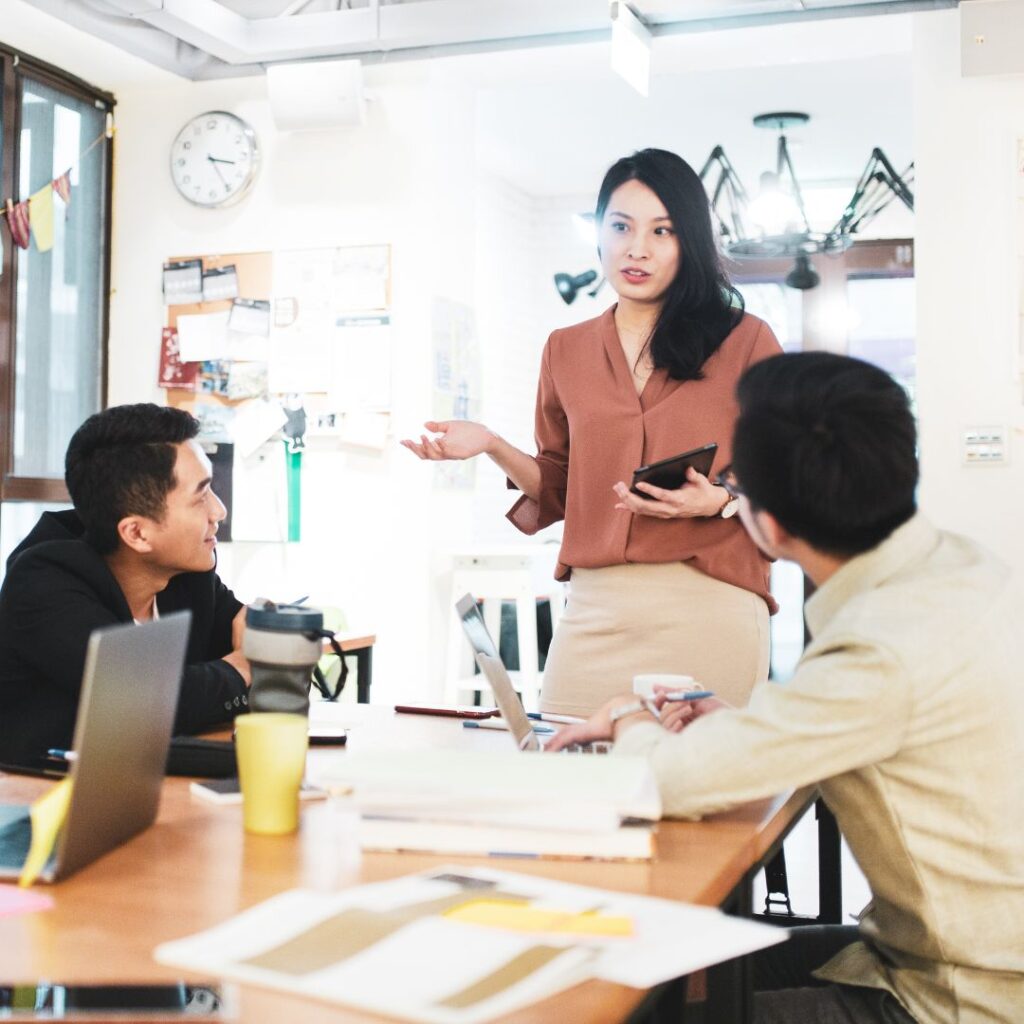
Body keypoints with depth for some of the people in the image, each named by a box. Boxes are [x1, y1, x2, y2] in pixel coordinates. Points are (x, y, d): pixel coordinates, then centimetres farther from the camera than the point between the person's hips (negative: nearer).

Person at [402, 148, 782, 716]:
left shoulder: (744, 339, 4)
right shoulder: (567, 351, 14)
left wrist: (721, 500, -13)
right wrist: (493, 446, 4)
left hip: (710, 610, -2)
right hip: (595, 612, 3)